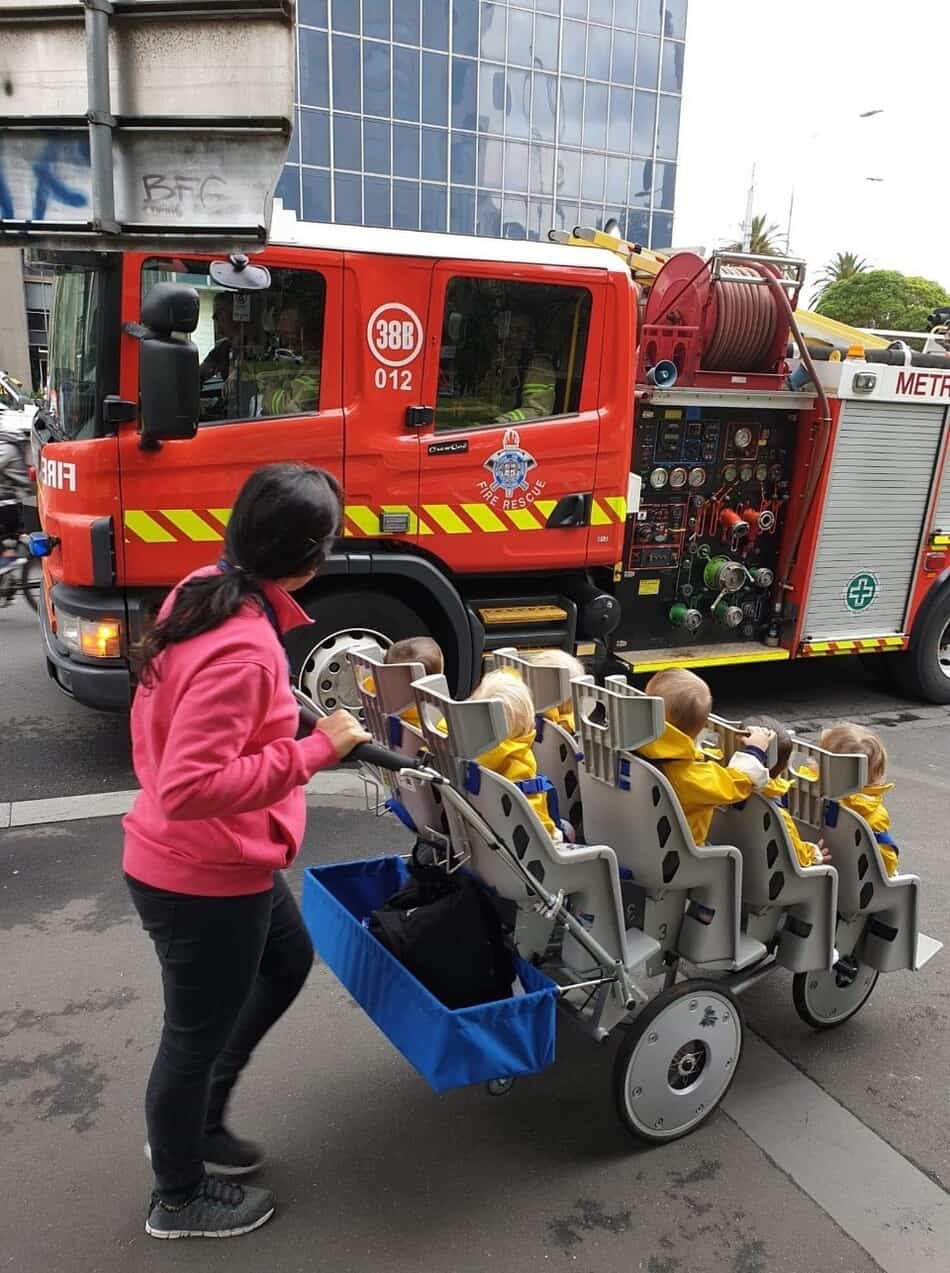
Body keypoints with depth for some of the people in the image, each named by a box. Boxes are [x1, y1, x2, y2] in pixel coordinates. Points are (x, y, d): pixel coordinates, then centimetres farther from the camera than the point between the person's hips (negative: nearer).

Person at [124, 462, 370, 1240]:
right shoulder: (243, 649, -31)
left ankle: (198, 1122, 45)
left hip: (212, 860, 9)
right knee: (197, 1033, 13)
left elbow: (175, 733, 10)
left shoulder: (204, 591, -2)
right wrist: (315, 749, -28)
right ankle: (179, 1199, 41)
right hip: (203, 879, -9)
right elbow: (192, 788, -33)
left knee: (288, 962, 28)